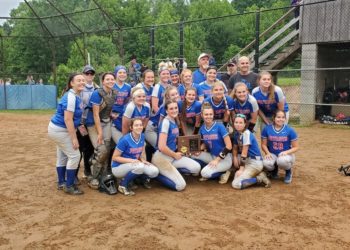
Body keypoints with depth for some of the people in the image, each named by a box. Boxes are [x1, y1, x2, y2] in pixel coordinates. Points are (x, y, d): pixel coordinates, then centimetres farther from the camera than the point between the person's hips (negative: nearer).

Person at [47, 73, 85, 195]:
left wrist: (79, 125, 7)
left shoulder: (76, 96, 5)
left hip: (59, 129, 10)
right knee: (74, 155, -6)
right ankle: (69, 186, 3)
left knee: (62, 156, 19)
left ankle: (61, 183, 32)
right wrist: (74, 138, -26)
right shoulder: (70, 97, -24)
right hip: (60, 130, -10)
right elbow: (68, 119, -27)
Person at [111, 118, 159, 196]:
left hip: (134, 165, 6)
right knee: (139, 166, -35)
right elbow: (115, 157, -16)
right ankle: (123, 185, -12)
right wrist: (131, 160, -26)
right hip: (118, 167, -6)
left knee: (154, 172, -14)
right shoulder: (125, 140, -22)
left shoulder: (142, 136, -3)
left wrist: (143, 160, -8)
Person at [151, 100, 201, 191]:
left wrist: (176, 154, 5)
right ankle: (157, 174, 4)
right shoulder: (165, 122, -19)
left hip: (172, 156, 8)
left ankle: (171, 171, 8)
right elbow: (161, 147, -26)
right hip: (161, 158, -8)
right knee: (180, 186, -13)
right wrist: (175, 155, -11)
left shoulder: (174, 122, 7)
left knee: (196, 168, -5)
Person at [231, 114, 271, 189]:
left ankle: (260, 178, -6)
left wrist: (241, 169, -19)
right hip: (247, 160, 9)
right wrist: (235, 157, -7)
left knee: (236, 184, -18)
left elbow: (244, 153, -18)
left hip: (255, 163, -9)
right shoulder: (236, 133, 8)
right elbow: (235, 148, 13)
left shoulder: (246, 133, -16)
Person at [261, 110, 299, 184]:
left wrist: (286, 152, -22)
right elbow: (263, 144, 2)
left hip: (286, 154, -2)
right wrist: (268, 153, -17)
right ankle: (274, 169, 9)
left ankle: (288, 171, 1)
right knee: (266, 163, -32)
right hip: (272, 154, 2)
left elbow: (296, 147, -5)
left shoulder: (290, 130, -10)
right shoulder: (267, 129, -6)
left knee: (282, 161, -39)